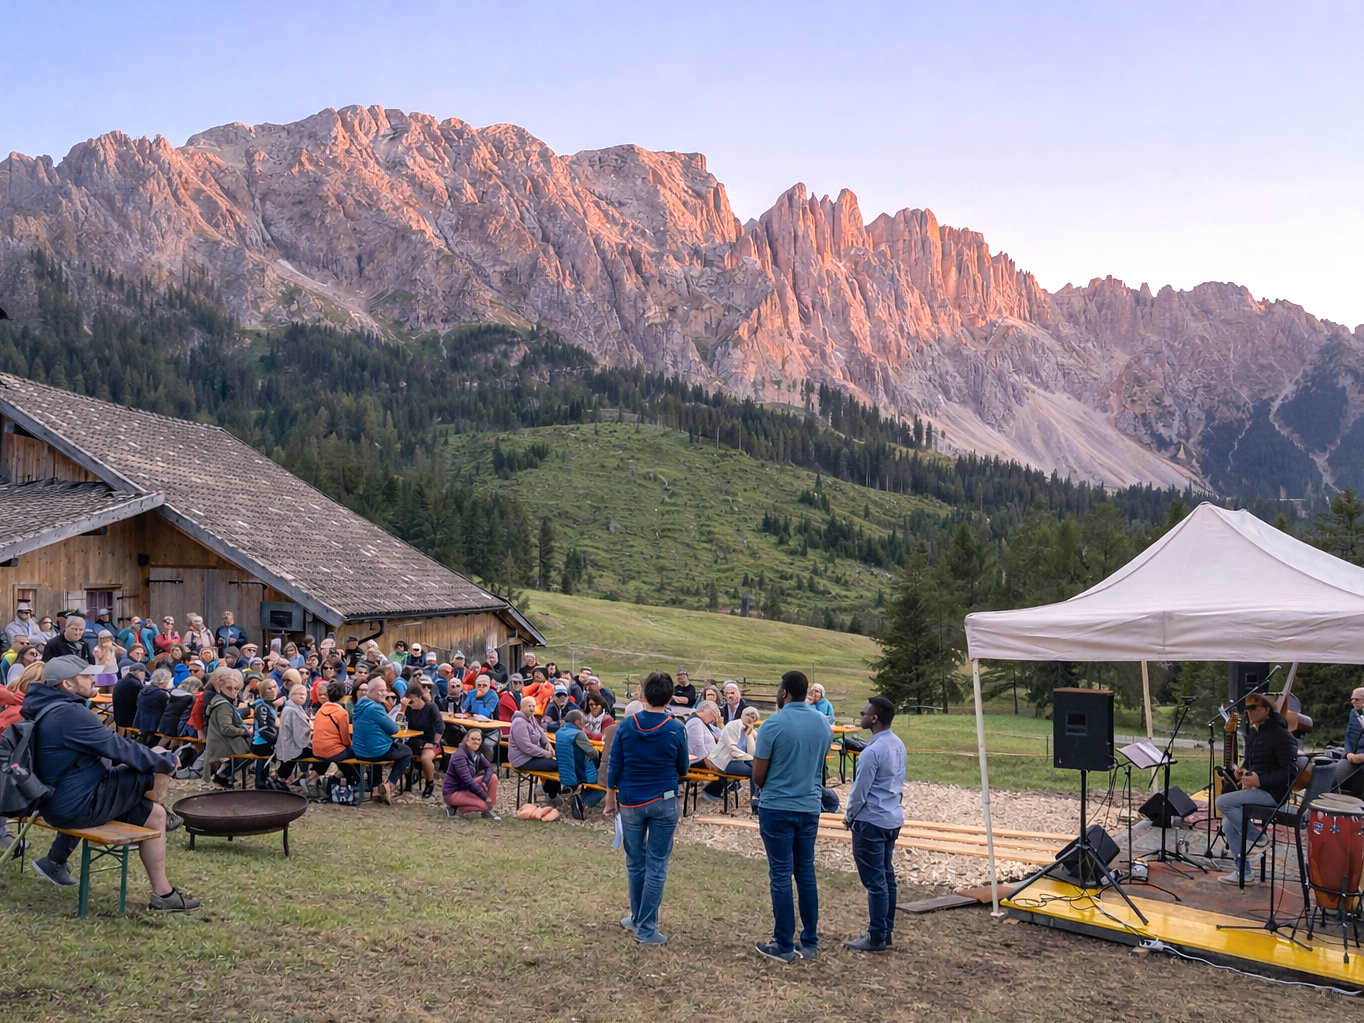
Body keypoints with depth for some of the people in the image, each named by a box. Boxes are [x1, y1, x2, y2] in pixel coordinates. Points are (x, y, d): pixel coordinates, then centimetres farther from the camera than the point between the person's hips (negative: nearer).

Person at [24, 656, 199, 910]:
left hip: (56, 800, 10)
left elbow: (106, 746, 19)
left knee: (153, 814, 18)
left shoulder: (46, 708, 10)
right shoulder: (71, 714, -23)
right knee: (154, 769, -9)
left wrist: (156, 758, 15)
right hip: (78, 805, -10)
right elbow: (120, 749, -18)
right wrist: (168, 761, -3)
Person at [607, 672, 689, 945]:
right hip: (664, 802, -2)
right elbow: (682, 769, 3)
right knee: (657, 866, 4)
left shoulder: (626, 726, -6)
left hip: (630, 802, 2)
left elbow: (614, 766, -2)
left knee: (635, 863, 16)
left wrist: (612, 794, 11)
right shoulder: (676, 729, -9)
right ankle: (646, 929, 5)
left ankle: (638, 919, 29)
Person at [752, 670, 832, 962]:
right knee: (806, 873, 12)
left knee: (781, 875, 1)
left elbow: (758, 776, -9)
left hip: (777, 809, -5)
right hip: (810, 808, 5)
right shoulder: (824, 723, 2)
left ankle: (784, 945, 7)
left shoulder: (773, 725, -15)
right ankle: (809, 942, 17)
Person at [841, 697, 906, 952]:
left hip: (871, 821, -9)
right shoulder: (898, 745, 6)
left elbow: (860, 790, -16)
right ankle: (886, 932, 22)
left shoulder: (872, 751, -22)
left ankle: (877, 937, 5)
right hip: (892, 818, 9)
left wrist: (849, 816, 0)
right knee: (887, 877, 15)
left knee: (875, 881, -1)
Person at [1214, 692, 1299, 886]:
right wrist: (1242, 771, 1)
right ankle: (1243, 873, 12)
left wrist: (1260, 780, -26)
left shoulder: (1281, 735, -15)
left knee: (1222, 802, -21)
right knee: (1229, 824, 5)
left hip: (1272, 792, -9)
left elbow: (1290, 771, -20)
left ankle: (1256, 838, -6)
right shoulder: (1253, 732, 13)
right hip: (1255, 789, 9)